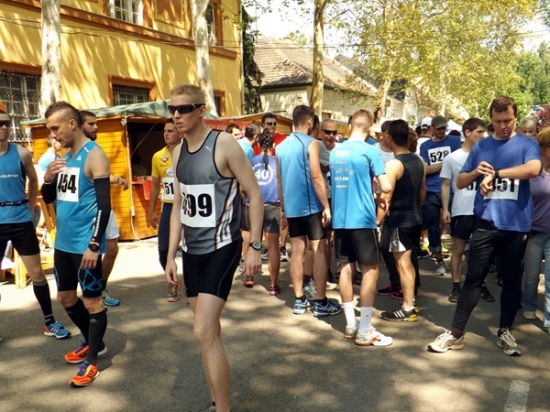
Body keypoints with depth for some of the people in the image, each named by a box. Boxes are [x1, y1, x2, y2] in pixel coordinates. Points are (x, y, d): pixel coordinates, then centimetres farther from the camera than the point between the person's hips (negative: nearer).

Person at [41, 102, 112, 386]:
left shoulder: (94, 155, -12)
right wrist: (48, 178, -5)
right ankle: (92, 343, 36)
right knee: (66, 298, 18)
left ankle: (92, 360, 16)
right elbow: (48, 198, 17)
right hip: (63, 242, 9)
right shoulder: (64, 157, 13)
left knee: (92, 301, 2)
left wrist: (94, 245, -22)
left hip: (85, 244, -9)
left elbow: (104, 204, -18)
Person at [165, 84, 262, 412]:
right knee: (209, 331, 15)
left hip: (221, 248, -7)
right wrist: (171, 254, 11)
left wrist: (255, 246, -15)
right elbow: (179, 206, 14)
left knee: (204, 333, -12)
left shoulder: (224, 144, -12)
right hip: (191, 251, 7)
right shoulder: (178, 152, 8)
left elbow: (255, 194, -11)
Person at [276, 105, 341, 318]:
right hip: (311, 206, -6)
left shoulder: (281, 146, 11)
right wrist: (326, 206, -13)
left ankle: (299, 301, 14)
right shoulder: (310, 143, -8)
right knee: (319, 251, 0)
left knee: (297, 251, 9)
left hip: (291, 207, 6)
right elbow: (316, 177, -15)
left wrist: (283, 207, 21)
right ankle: (321, 303, 4)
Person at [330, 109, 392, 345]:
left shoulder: (335, 151, 9)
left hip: (340, 218, 6)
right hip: (362, 218, -6)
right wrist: (376, 182, 10)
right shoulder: (369, 150, -8)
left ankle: (351, 325, 18)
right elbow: (386, 187, -12)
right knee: (370, 270, 1)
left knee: (345, 268, 11)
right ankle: (365, 331, 3)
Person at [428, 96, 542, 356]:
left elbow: (533, 169, -20)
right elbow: (460, 183, 9)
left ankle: (505, 332, 27)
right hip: (486, 222, 1)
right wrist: (476, 172, -11)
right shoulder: (481, 146, 9)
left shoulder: (527, 144, 2)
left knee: (512, 279, 11)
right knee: (473, 278, 3)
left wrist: (495, 173, -18)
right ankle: (456, 333, 9)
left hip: (517, 224, -1)